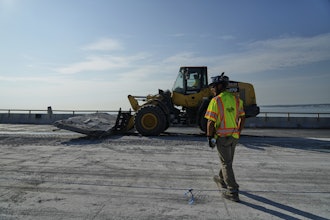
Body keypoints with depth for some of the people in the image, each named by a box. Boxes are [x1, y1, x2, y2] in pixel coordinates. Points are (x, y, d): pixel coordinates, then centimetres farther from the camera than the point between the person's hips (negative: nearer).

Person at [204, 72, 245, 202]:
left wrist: (209, 137, -8)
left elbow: (211, 122, -17)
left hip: (222, 136, -7)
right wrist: (238, 132, 18)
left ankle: (233, 192, 6)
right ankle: (222, 179, 45)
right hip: (234, 136, 7)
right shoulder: (236, 99, 5)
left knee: (226, 163, 2)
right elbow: (242, 118, 10)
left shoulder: (216, 101, -15)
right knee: (227, 160, 23)